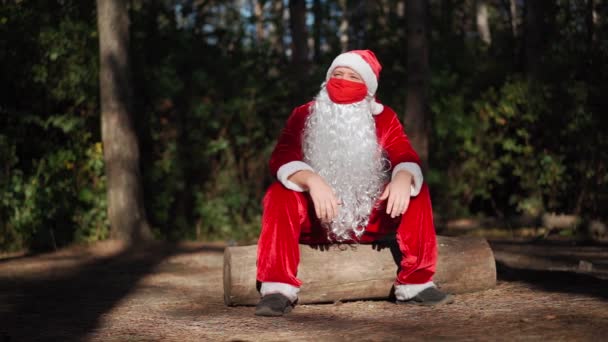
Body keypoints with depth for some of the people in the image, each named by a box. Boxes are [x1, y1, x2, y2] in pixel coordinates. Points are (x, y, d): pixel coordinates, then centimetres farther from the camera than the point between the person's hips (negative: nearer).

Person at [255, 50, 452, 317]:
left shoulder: (383, 118, 1)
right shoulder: (304, 115, -4)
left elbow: (406, 158, -13)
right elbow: (281, 158, -19)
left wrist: (403, 178, -39)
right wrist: (312, 180, -41)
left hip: (369, 220, 2)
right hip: (315, 220, -1)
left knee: (416, 191, -18)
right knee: (280, 194, -29)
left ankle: (414, 283, -17)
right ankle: (278, 289, -35)